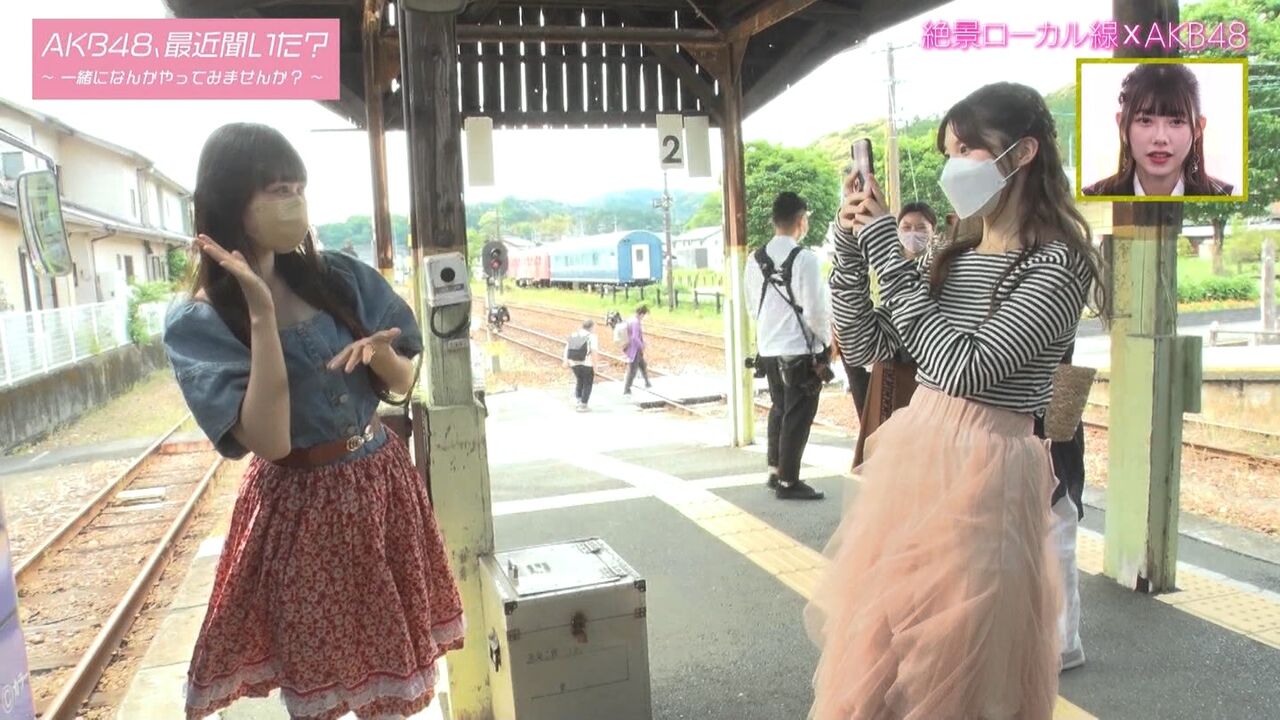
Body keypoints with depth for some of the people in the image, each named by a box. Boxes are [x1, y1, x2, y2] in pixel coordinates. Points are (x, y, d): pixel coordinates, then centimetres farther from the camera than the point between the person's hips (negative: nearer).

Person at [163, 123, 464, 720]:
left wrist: (376, 351, -18)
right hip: (300, 506, -4)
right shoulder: (197, 322, -13)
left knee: (393, 668, 17)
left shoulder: (339, 278, -2)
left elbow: (402, 384, 5)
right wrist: (261, 313, -26)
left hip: (384, 484, 4)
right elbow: (269, 441, -24)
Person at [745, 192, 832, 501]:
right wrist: (824, 341, 0)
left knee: (779, 409, 21)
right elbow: (815, 309, -16)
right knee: (798, 414, 4)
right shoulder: (804, 258, -16)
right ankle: (788, 481, 10)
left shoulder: (756, 259, 3)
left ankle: (775, 472, 31)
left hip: (767, 348, 7)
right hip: (799, 350, -7)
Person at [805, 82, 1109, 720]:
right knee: (880, 651, 17)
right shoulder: (954, 260, 11)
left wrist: (886, 251, -17)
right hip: (910, 456, 7)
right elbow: (865, 344, 12)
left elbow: (965, 369, -21)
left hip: (980, 471, -7)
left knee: (948, 664, 5)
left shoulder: (1058, 265, -10)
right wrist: (851, 250, -1)